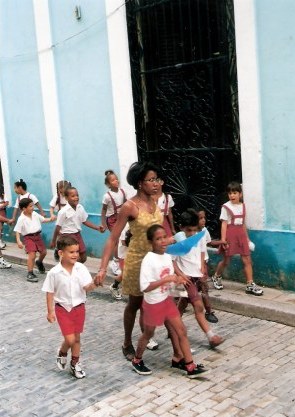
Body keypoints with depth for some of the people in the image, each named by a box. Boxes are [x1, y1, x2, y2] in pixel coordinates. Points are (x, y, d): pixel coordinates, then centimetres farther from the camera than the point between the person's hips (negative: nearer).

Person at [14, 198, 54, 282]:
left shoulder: (35, 214, 4)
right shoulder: (21, 219, -13)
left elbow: (43, 220, 18)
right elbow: (17, 231, -12)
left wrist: (50, 219, 0)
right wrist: (18, 241, -23)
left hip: (38, 235, 6)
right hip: (29, 237, -6)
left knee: (43, 252, 14)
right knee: (32, 255, -16)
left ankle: (39, 262, 47)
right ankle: (30, 274, -9)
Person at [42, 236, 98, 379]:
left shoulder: (81, 268, -12)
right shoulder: (54, 272, -16)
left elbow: (87, 287, -15)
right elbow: (50, 292, -6)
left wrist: (94, 284, -37)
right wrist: (50, 311, -5)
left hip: (79, 307, 3)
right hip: (62, 308, -2)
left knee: (77, 338, 14)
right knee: (70, 339, -6)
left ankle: (75, 364, 34)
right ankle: (62, 353, 28)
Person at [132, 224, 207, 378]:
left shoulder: (167, 256, -1)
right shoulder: (148, 260, -25)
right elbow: (145, 287, -30)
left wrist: (177, 279, -11)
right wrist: (166, 279, -32)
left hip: (167, 300, 7)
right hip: (153, 303, -7)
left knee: (181, 331, 6)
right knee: (148, 334, 14)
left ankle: (190, 366, 14)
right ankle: (137, 361, 37)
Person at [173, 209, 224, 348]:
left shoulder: (200, 237, 1)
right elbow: (172, 261, -11)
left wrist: (202, 268, 3)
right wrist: (181, 275, -18)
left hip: (197, 276, 6)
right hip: (187, 277, -6)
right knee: (199, 306, -12)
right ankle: (211, 336, -15)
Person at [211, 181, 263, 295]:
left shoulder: (243, 206, 9)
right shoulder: (226, 207, -7)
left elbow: (243, 223, 15)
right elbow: (224, 223, -9)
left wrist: (247, 237, 16)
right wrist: (223, 238, -14)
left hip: (241, 235, 5)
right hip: (230, 235, -4)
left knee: (247, 260, -2)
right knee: (226, 261, 8)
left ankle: (250, 285, 2)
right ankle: (216, 276, 34)